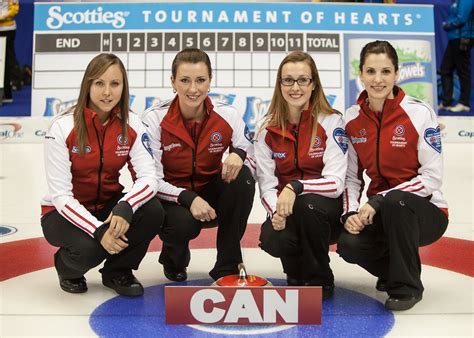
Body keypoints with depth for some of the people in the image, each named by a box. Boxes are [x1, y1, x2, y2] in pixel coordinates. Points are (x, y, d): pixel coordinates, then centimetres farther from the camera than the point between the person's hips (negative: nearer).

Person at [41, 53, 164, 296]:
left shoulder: (131, 125, -9)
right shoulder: (62, 127, -19)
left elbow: (148, 177, -18)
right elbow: (61, 196, -21)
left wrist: (124, 208, -39)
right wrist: (99, 231, -35)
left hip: (109, 207, 4)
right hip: (65, 213, -3)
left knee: (153, 211, -25)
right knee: (89, 248, -34)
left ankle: (117, 271, 2)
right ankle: (67, 268, 6)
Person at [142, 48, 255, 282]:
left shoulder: (227, 115, -12)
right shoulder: (154, 119, -16)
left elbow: (251, 161, -8)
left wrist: (239, 155, -32)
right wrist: (188, 198, -32)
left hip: (211, 197, 3)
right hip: (171, 199, -2)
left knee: (242, 176, -27)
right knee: (184, 223, -35)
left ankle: (227, 267, -12)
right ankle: (174, 259, 7)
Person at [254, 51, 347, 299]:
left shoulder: (331, 121, -12)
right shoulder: (268, 128, -2)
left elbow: (335, 183, -19)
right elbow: (267, 185, -5)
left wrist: (296, 187, -35)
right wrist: (276, 212, -25)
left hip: (327, 212, -2)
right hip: (287, 210, 2)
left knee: (308, 204, -35)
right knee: (271, 239, -29)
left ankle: (320, 281, -8)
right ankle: (297, 272, 10)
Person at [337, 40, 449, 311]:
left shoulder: (419, 113, -14)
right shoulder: (352, 119, -2)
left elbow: (432, 178, -16)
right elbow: (351, 177, 3)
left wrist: (378, 201, -24)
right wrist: (351, 213, -15)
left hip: (426, 213, -3)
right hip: (380, 212, 3)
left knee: (394, 202, -36)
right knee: (349, 244, -26)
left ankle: (407, 285, -11)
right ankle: (394, 268, 11)